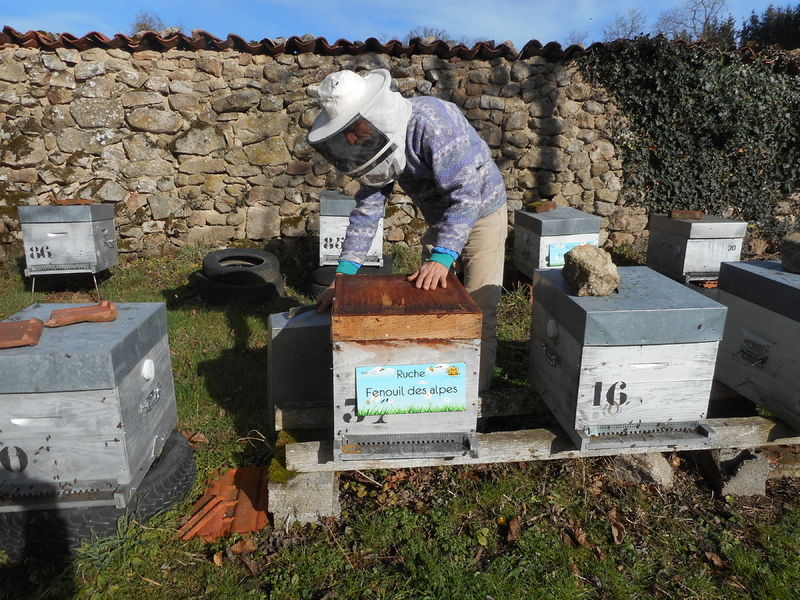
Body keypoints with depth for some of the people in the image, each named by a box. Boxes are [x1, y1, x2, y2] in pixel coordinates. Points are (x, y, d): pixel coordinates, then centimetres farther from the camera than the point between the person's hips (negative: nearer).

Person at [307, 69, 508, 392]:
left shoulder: (430, 121, -32)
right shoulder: (377, 141, -8)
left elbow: (466, 193, -36)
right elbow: (367, 207, -7)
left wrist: (442, 257, -43)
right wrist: (344, 273, -13)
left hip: (481, 215, -7)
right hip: (438, 222, 7)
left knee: (479, 314, -5)